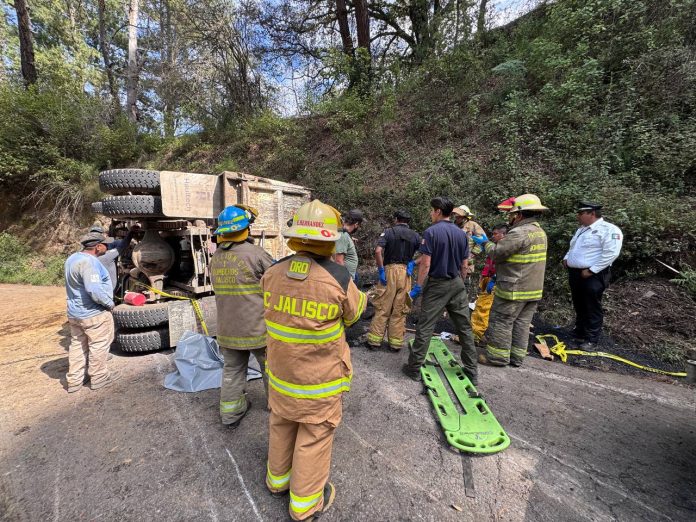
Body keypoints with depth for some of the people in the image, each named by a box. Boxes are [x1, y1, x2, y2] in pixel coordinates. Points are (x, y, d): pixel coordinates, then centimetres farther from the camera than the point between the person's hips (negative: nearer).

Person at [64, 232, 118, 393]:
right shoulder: (88, 261, -23)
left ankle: (74, 380, 27)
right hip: (93, 313, -9)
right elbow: (94, 290, -30)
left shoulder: (72, 258, 9)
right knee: (99, 345, 6)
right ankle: (98, 377, 19)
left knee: (77, 345, 18)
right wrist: (109, 303, -16)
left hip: (74, 313, 10)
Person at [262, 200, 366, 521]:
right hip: (320, 377, -4)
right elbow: (353, 314, -5)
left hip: (280, 372, 5)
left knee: (281, 425, 27)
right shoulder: (338, 279, -25)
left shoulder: (273, 273, -13)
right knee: (314, 436, 17)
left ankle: (277, 478, 52)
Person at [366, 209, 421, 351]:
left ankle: (374, 340, 11)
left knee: (382, 308, 6)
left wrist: (380, 270, -8)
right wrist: (413, 262, 5)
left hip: (389, 270, -2)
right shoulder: (415, 235, 9)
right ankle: (396, 343, 17)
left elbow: (378, 251, -14)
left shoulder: (388, 232, 1)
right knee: (400, 310, 10)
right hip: (406, 272, 2)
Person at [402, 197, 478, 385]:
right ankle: (471, 371, 22)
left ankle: (414, 368, 11)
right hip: (457, 284, 5)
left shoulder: (431, 232, -11)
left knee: (425, 328, 2)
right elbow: (464, 265, 8)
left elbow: (426, 264, -16)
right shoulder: (461, 234, 5)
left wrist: (418, 287, -8)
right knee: (465, 328, 12)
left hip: (437, 285, -5)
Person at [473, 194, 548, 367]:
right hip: (534, 289, 9)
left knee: (501, 321, 3)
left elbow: (497, 253, -18)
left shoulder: (519, 233, -20)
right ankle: (517, 357, 24)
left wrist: (485, 242, 2)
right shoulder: (540, 232, 11)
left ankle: (498, 356, 12)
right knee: (522, 323, 14)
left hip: (514, 289, -9)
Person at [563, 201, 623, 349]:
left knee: (592, 308, 1)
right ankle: (579, 333, 31)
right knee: (579, 306, 17)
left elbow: (611, 253, -20)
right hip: (575, 273, 8)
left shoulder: (609, 229, -11)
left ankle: (591, 339, 11)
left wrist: (591, 270, -21)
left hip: (592, 275, -8)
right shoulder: (582, 229, 16)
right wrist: (566, 258, 10)